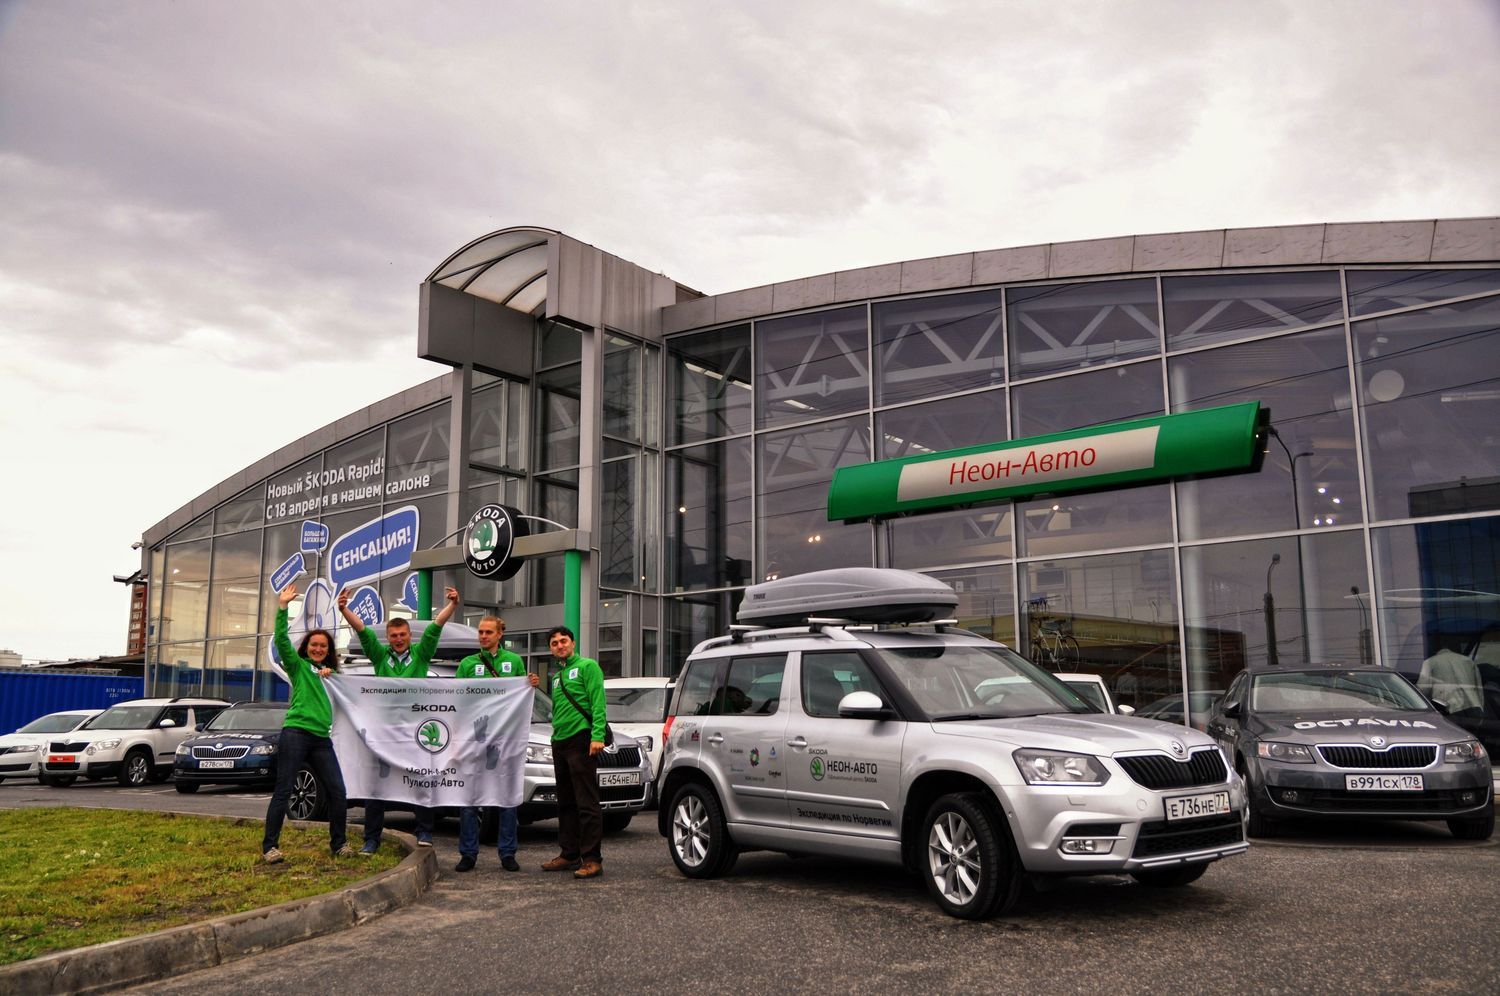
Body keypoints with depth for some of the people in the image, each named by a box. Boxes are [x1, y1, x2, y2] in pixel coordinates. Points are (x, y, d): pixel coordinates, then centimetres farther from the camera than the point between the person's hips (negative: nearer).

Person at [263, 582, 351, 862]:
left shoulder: (331, 674, 21)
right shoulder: (298, 666, 7)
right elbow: (281, 640, -7)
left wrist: (331, 674, 3)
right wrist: (283, 607, -15)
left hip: (321, 739, 5)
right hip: (296, 733, -5)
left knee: (338, 792, 1)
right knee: (283, 791, -4)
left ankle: (338, 843, 13)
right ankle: (269, 846, 2)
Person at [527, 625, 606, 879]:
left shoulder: (587, 666, -1)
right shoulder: (556, 676, 23)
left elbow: (598, 703, -11)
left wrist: (597, 736, -22)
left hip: (581, 739, -8)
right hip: (559, 742, 9)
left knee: (587, 803, -9)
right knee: (565, 804, 13)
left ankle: (592, 859, -8)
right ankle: (569, 854, 20)